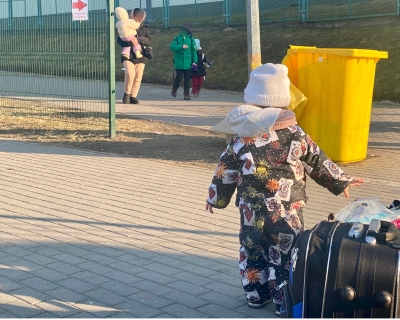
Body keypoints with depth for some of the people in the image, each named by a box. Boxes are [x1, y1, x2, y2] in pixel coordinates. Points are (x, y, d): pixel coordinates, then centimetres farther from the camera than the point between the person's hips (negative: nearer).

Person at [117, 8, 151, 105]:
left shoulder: (144, 28, 9)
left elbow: (149, 40, -5)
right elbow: (119, 40, -1)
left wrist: (138, 40, -22)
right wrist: (129, 42, -21)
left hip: (140, 56, 2)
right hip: (128, 56, -2)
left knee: (138, 77, 1)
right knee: (130, 74, -20)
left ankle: (133, 96, 13)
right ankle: (126, 94, -1)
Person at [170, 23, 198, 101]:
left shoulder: (191, 39, 4)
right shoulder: (177, 38, 4)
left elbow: (194, 51, 4)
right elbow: (172, 46, -9)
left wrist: (194, 61, -3)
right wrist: (181, 46, -20)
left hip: (188, 64, 1)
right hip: (179, 63, -1)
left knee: (187, 79, 2)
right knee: (179, 77, -5)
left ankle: (186, 94, 8)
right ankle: (174, 89, 21)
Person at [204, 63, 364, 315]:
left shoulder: (242, 135, 0)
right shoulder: (294, 133, -7)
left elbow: (227, 169, 6)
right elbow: (317, 162, 2)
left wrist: (216, 197, 18)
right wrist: (341, 181, 15)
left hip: (251, 208, 3)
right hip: (286, 209, -3)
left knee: (252, 249, 16)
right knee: (286, 252, 6)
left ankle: (255, 295, 25)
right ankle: (285, 301, 11)